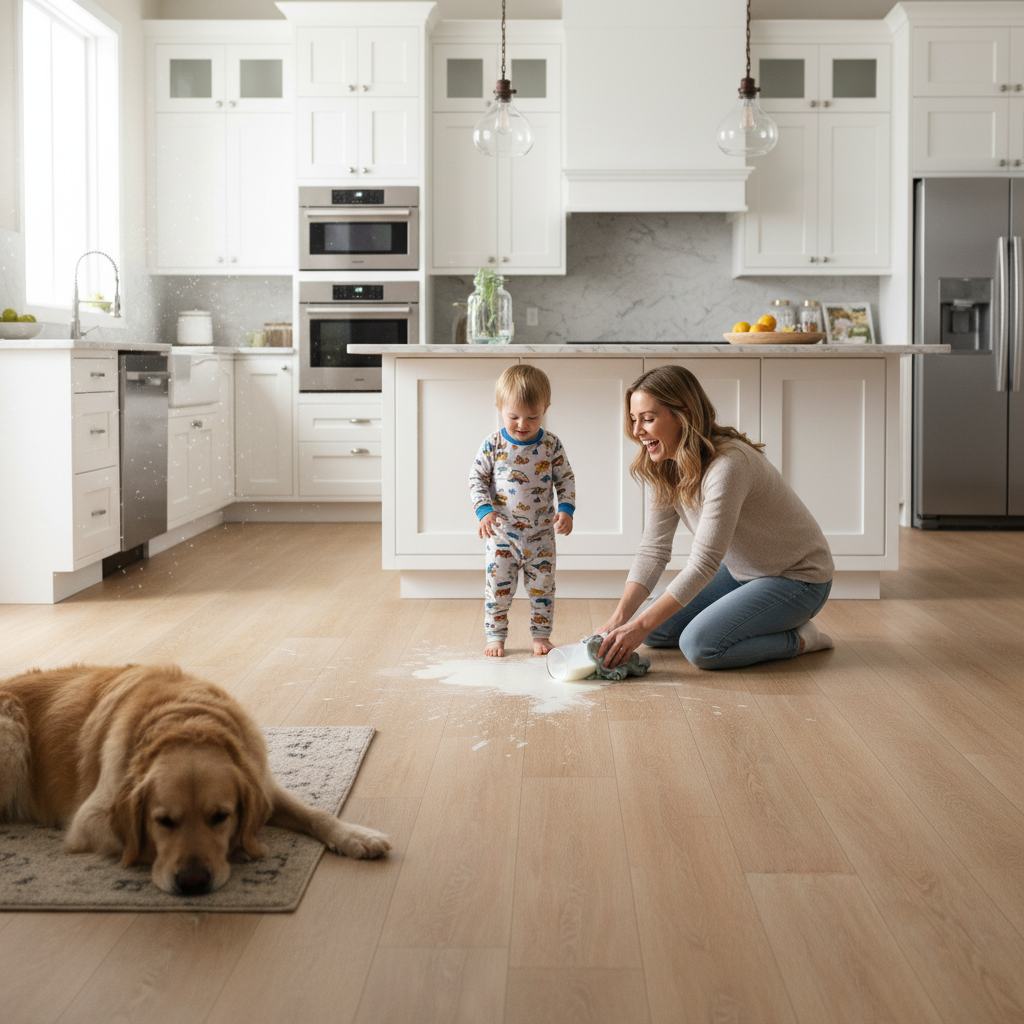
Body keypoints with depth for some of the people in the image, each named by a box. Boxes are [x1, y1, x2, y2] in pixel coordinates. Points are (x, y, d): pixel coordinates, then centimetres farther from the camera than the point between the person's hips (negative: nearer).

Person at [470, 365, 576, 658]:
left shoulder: (551, 445, -4)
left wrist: (566, 509, -11)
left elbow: (566, 479, 4)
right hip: (501, 534, -1)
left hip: (541, 534, 1)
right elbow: (477, 479, -2)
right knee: (497, 587, 4)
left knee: (542, 587, 8)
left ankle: (541, 634, 23)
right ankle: (495, 636, 18)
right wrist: (484, 511, -15)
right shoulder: (493, 445, -7)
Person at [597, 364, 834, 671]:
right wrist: (619, 618, -21)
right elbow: (653, 550, -7)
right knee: (654, 629, -1)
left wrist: (639, 626, -35)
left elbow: (704, 563, -34)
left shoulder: (727, 465, -32)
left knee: (700, 645, -26)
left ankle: (798, 638, -3)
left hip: (797, 579, -9)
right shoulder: (663, 469, -5)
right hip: (740, 572, 9)